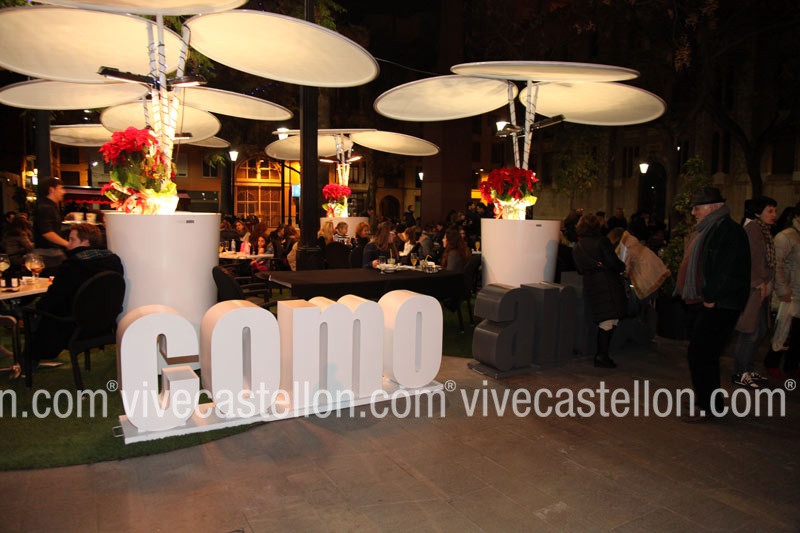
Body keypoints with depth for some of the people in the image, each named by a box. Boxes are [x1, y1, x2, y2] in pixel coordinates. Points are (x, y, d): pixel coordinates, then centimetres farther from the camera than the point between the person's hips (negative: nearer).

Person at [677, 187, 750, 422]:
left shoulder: (728, 230, -14)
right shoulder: (703, 230, 17)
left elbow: (727, 270, -22)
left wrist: (711, 298, -20)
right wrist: (689, 295, 14)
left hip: (717, 306, -10)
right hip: (698, 303, 10)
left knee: (700, 355, -7)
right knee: (705, 355, 16)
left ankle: (707, 405, 5)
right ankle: (709, 401, 27)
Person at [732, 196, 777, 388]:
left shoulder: (765, 230, 16)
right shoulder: (752, 228, -11)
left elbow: (767, 261, 15)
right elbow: (750, 258, -17)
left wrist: (767, 284, 7)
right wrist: (760, 283, -17)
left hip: (762, 288, 10)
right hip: (752, 288, -10)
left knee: (759, 330, 14)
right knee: (750, 332, -6)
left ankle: (749, 369, 24)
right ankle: (740, 374, 2)